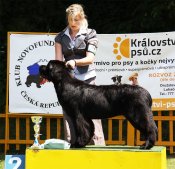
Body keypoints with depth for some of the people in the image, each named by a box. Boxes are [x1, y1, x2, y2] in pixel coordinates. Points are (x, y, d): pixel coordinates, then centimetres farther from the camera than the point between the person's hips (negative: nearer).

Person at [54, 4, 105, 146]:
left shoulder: (90, 34, 3)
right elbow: (58, 60, 4)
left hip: (86, 79, -3)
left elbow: (90, 58, -9)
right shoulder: (61, 37, 12)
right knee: (69, 117, 1)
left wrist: (75, 61, -27)